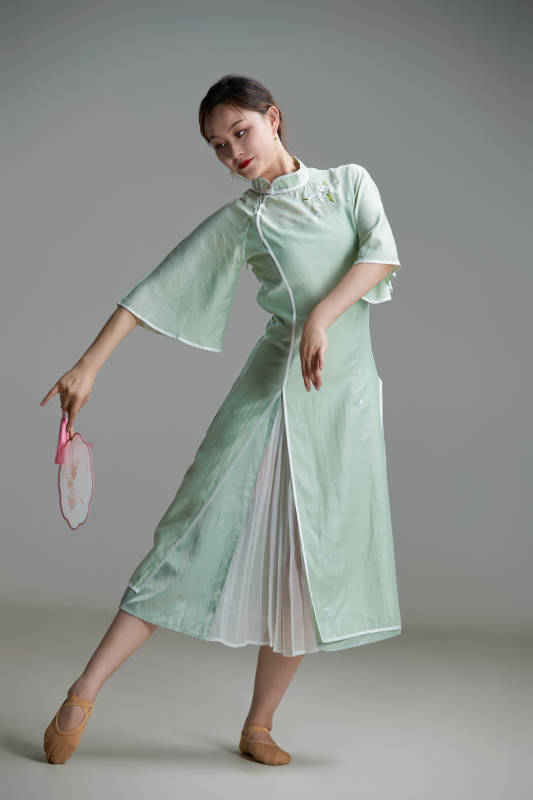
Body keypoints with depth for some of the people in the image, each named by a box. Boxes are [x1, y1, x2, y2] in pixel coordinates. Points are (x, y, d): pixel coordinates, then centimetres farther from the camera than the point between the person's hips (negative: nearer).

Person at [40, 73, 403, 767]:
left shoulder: (350, 182, 13)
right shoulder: (240, 221, 9)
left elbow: (382, 252, -3)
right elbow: (158, 287, 5)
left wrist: (322, 316, -19)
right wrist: (90, 364, -3)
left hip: (347, 392, 1)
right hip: (275, 386, -1)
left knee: (313, 559, 1)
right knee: (205, 529, -8)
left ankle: (258, 727, 12)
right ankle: (84, 695, -2)